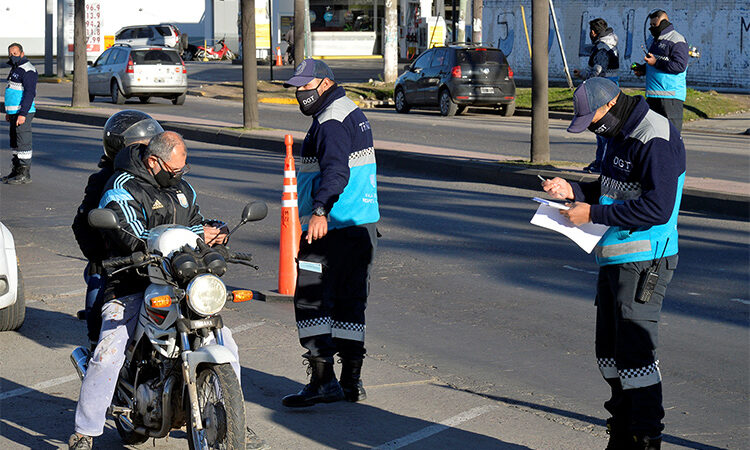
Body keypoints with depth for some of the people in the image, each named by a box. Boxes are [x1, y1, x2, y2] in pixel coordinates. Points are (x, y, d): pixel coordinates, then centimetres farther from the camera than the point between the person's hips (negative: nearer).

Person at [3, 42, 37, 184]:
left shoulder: (27, 70, -14)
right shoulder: (15, 69, 18)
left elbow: (30, 93, -20)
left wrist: (23, 114, -25)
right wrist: (8, 112, 22)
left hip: (23, 113, -10)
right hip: (14, 113, 10)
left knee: (23, 142, -8)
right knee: (14, 141, 13)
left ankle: (25, 174, -7)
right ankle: (16, 170, 20)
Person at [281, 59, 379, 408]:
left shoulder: (331, 123, -14)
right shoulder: (354, 113, 18)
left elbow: (336, 170, -29)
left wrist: (320, 210, -42)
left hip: (332, 227, -10)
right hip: (364, 223, 10)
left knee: (311, 301, -7)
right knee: (350, 301, 12)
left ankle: (323, 380, -12)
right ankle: (352, 380, 15)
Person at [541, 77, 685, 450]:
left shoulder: (656, 140, -18)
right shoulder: (620, 136, 14)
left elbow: (658, 208, -25)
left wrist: (593, 214, -22)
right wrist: (573, 191, 7)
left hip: (644, 263, -10)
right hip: (615, 259, 10)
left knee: (635, 353, -9)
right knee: (610, 352, 14)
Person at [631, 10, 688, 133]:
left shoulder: (677, 40, -7)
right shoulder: (655, 41, 22)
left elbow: (680, 65, -18)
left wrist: (656, 62, -18)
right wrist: (643, 69, 11)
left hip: (670, 95, -9)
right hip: (653, 95, 9)